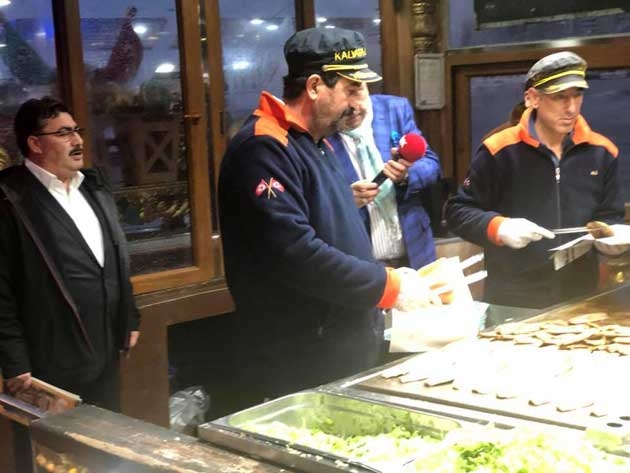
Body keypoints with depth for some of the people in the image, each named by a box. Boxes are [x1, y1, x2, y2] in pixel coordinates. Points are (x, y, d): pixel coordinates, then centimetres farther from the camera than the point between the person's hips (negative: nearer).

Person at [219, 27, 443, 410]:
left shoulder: (316, 143, 14)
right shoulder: (263, 149, -19)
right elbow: (295, 253, -28)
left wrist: (393, 279, 7)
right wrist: (389, 286, -20)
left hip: (345, 352, 10)